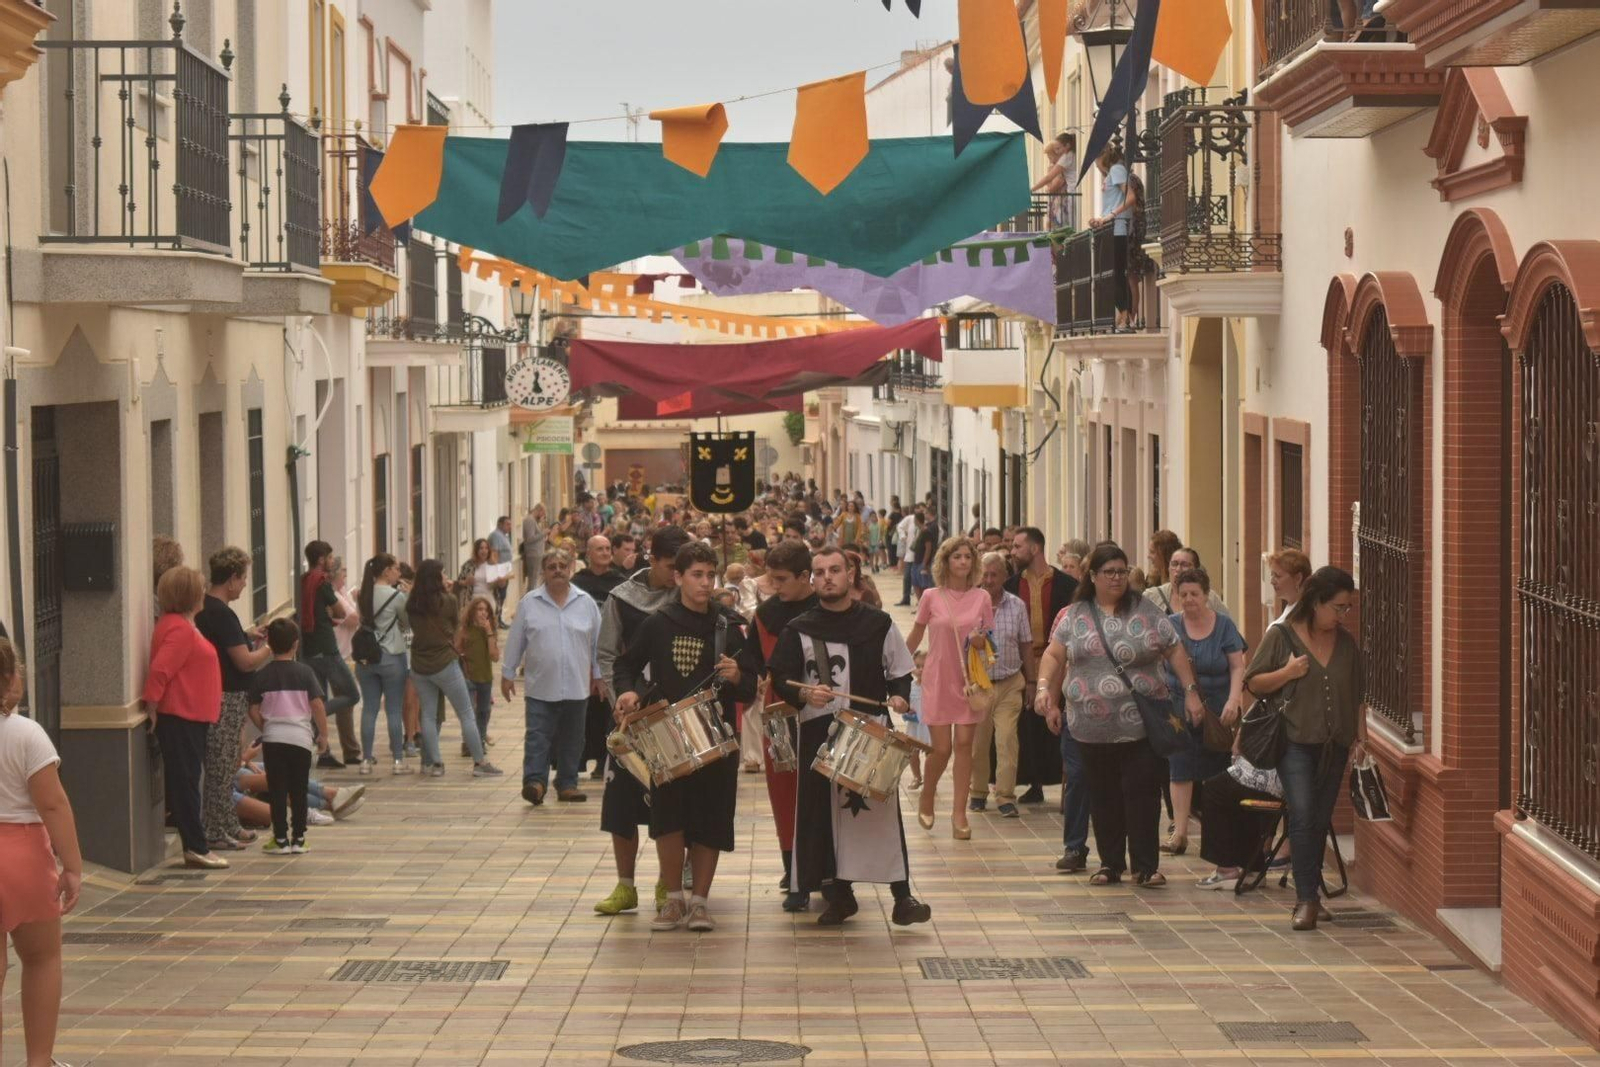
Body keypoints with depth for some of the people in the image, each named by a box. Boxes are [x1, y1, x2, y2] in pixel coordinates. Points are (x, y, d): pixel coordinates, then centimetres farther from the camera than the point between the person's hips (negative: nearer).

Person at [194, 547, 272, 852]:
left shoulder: (203, 608, 10)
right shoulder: (222, 615, -20)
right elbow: (246, 662, -20)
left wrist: (247, 637, 13)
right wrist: (270, 647, -5)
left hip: (213, 696, 10)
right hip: (227, 699, -10)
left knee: (222, 766, 17)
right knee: (221, 767, -3)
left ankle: (228, 826, 25)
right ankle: (217, 833, 2)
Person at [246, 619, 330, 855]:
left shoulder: (261, 676, 1)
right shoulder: (305, 672, -2)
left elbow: (254, 711, 0)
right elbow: (317, 705, -5)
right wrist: (323, 733, 6)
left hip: (273, 738, 0)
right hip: (301, 738, 0)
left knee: (277, 791, 4)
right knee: (299, 791, 8)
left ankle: (280, 839, 4)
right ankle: (298, 838, 9)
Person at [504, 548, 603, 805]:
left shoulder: (586, 603, 3)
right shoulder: (529, 604, 1)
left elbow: (597, 642, 9)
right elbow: (516, 641, 6)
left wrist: (599, 675, 9)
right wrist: (507, 674, 6)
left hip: (576, 687, 2)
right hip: (540, 687, -2)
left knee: (571, 739, 8)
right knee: (537, 736, -8)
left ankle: (567, 784, 16)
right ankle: (535, 780, -9)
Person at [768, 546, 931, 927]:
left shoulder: (878, 623, 7)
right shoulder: (798, 630, 6)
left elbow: (901, 671, 14)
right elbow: (780, 678, 2)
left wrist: (899, 695, -7)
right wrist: (805, 693, -18)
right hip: (820, 734, 1)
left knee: (882, 810, -8)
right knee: (826, 813, 1)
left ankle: (902, 895, -6)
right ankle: (839, 893, 14)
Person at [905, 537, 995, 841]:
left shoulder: (982, 598, 2)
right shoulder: (931, 597, -2)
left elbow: (988, 640, 10)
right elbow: (915, 637, 11)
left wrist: (980, 641, -13)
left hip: (969, 680, 1)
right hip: (938, 680, -1)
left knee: (964, 744, -4)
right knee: (941, 748, -4)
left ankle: (959, 812, 3)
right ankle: (927, 798, 24)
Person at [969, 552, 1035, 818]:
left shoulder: (1017, 606, 1)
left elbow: (1026, 646, 9)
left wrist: (1030, 681, 11)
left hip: (1009, 683, 0)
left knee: (1007, 740, -8)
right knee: (977, 743, 7)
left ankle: (1005, 796, -3)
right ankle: (978, 793, 22)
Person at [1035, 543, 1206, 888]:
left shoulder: (1145, 611, 4)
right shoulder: (1076, 616, 8)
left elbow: (1174, 651, 5)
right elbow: (1054, 655, 8)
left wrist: (1191, 691, -2)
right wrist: (1044, 687, -8)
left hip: (1141, 724, -2)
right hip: (1093, 727, 2)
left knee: (1141, 792, -4)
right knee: (1103, 795, 8)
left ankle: (1145, 866, 2)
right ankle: (1110, 863, 18)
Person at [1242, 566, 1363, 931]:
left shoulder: (1346, 643, 10)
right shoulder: (1281, 636, -4)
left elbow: (1357, 695, 18)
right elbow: (1252, 684, 0)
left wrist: (1360, 738, 12)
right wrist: (1287, 673, -15)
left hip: (1334, 746, 5)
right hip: (1296, 742, -5)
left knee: (1321, 821, 9)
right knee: (1302, 816, -14)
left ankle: (1309, 893, 19)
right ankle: (1307, 899, -14)